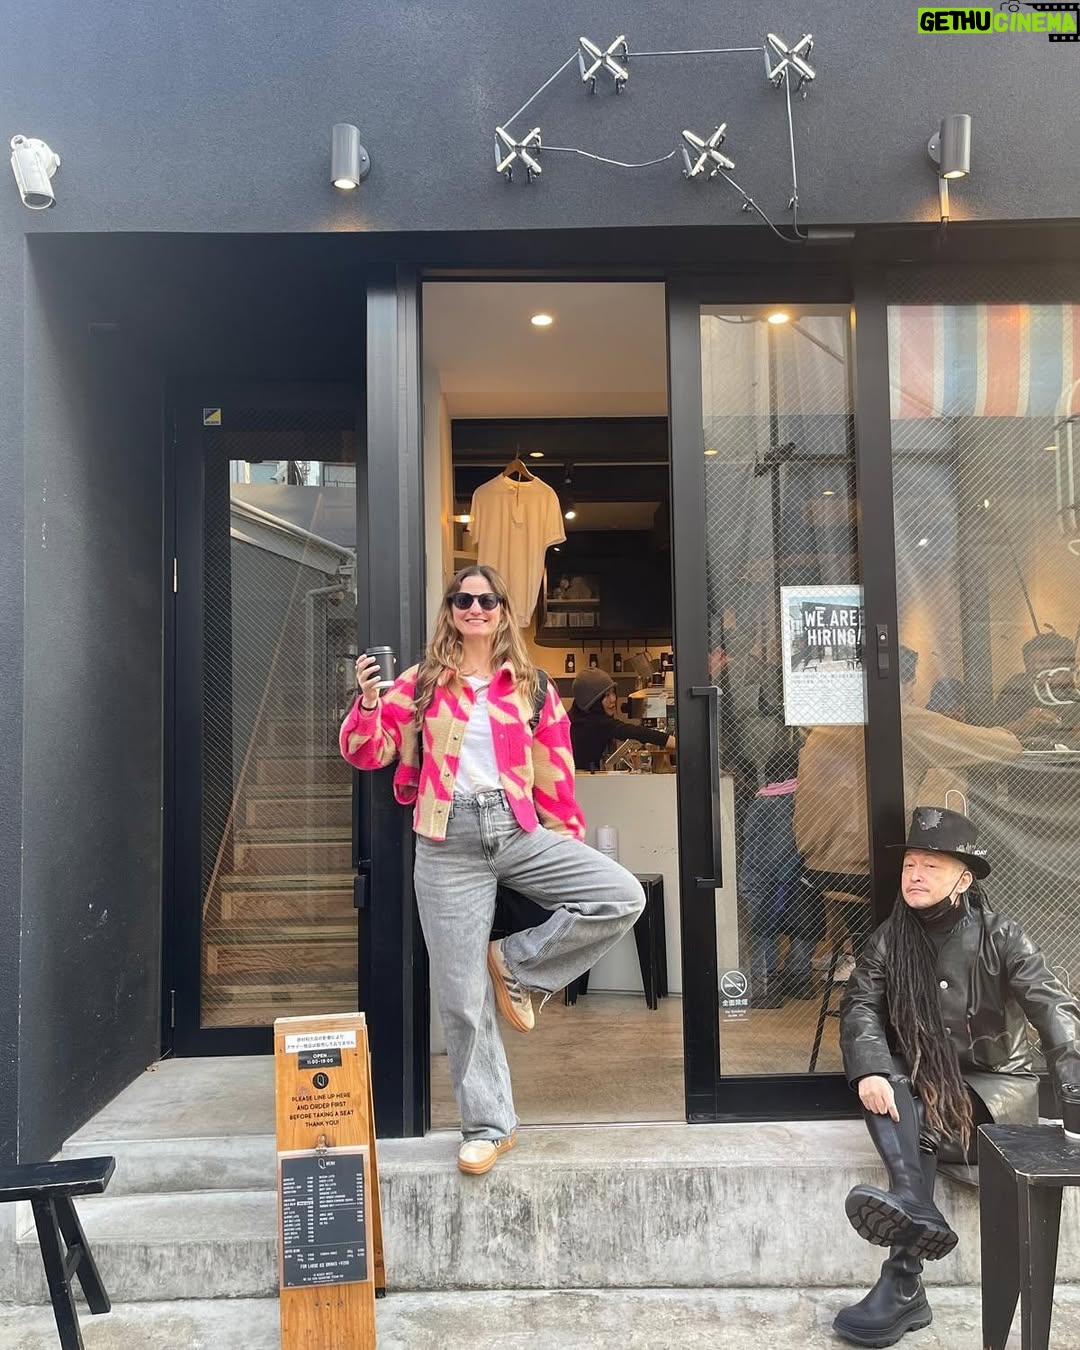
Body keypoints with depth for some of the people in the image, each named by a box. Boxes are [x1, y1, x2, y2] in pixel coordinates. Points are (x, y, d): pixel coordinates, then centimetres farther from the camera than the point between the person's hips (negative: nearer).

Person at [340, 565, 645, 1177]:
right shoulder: (421, 683, 6)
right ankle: (489, 1125, 20)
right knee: (462, 994, 1)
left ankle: (517, 965, 3)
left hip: (521, 832, 2)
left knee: (623, 898, -16)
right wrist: (368, 704, -16)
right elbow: (368, 754, 3)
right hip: (450, 842, -1)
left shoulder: (530, 686, 9)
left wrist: (569, 838, 10)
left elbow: (554, 770, 12)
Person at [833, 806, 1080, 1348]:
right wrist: (870, 1069, -30)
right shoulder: (890, 938, 0)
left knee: (927, 1129, -31)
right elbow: (860, 1004, -9)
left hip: (997, 1080, -3)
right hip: (921, 1078, 3)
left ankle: (902, 1283, -32)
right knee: (885, 1090, -30)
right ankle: (916, 1212, -48)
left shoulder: (1000, 938, -9)